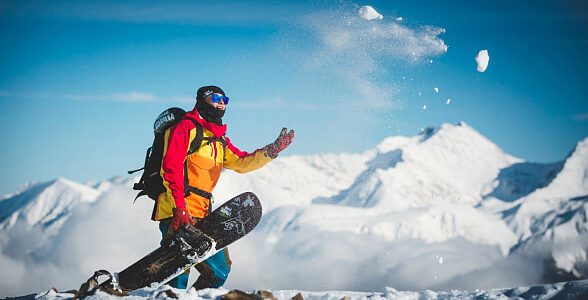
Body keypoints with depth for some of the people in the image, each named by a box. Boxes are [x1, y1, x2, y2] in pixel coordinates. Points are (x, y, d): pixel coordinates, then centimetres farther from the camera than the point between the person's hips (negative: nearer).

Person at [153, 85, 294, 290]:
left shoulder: (220, 141, 23)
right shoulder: (186, 127, -2)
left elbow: (242, 162, 12)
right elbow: (172, 166, -13)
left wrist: (274, 149, -2)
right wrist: (179, 207, -23)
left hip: (201, 216, 8)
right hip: (177, 213, -8)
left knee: (219, 270, 6)